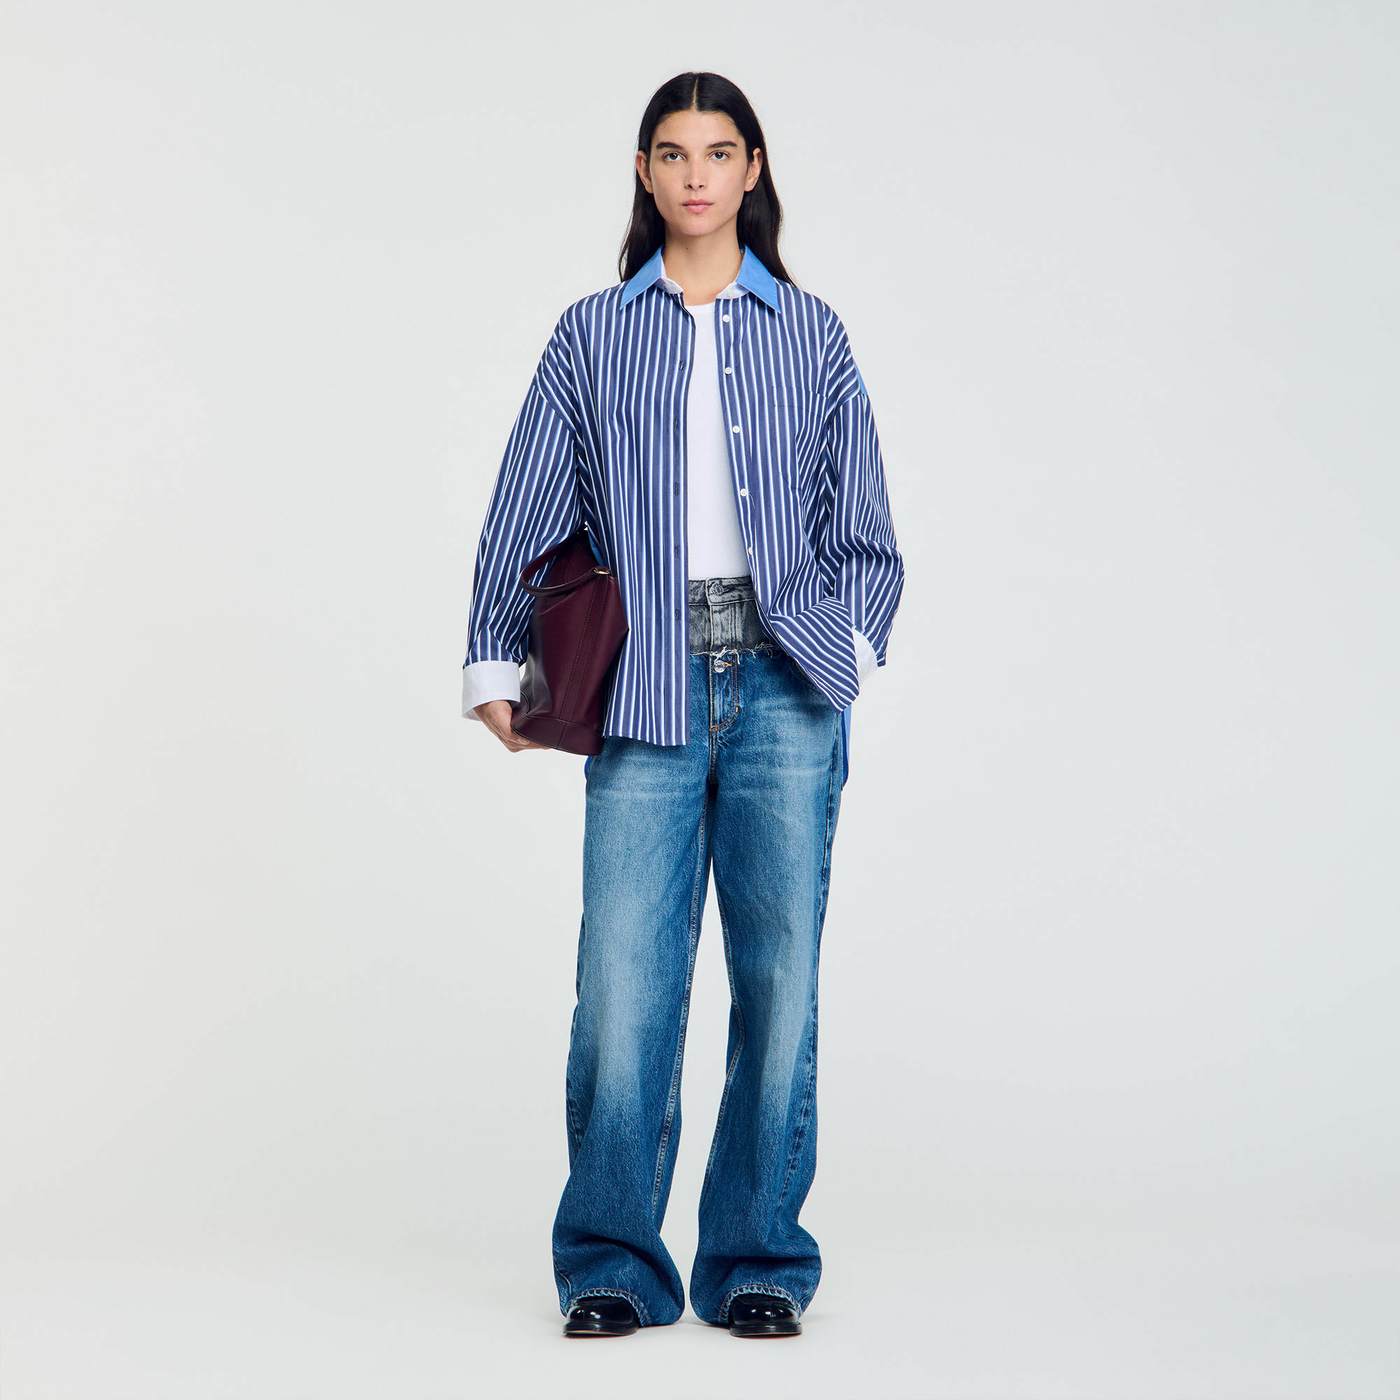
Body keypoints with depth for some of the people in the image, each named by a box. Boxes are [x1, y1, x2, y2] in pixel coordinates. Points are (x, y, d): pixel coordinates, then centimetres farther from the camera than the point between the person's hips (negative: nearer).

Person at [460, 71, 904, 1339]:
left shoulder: (809, 333, 13)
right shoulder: (592, 337, 11)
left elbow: (863, 526, 14)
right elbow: (525, 514, 10)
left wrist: (852, 639, -1)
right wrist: (494, 663, 3)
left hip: (783, 682, 1)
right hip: (648, 687, -1)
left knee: (780, 973, 1)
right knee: (624, 976, -7)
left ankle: (758, 1261, 12)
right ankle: (613, 1265, 5)